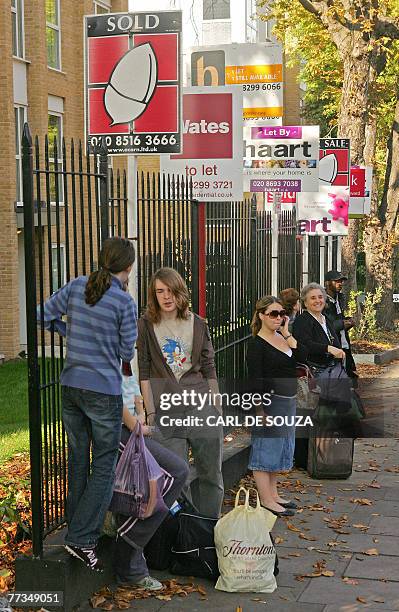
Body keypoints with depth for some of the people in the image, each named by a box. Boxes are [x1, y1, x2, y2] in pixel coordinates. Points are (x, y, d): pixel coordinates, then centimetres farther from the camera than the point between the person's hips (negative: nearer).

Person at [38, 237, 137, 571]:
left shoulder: (77, 286, 1)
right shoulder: (125, 302, -12)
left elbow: (44, 315, 7)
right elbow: (127, 352, -4)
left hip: (71, 386, 6)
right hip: (104, 392, -6)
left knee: (78, 461, 17)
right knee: (104, 468, 4)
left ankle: (77, 528, 28)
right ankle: (81, 538, -2)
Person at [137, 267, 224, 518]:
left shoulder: (197, 324, 6)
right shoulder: (146, 325, 0)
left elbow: (209, 369, 10)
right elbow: (144, 372, -1)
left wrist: (218, 408, 8)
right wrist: (151, 412, -6)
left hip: (202, 406, 2)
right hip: (166, 410, -2)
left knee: (212, 474, 7)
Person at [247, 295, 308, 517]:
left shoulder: (283, 338, 10)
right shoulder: (257, 344, -13)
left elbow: (303, 356, -4)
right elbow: (255, 379, -16)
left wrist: (286, 334, -8)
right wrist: (261, 411, -20)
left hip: (289, 400, 9)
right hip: (271, 401, -9)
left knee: (281, 448, 17)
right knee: (266, 448, -1)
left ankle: (273, 494, 29)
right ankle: (266, 500, 7)